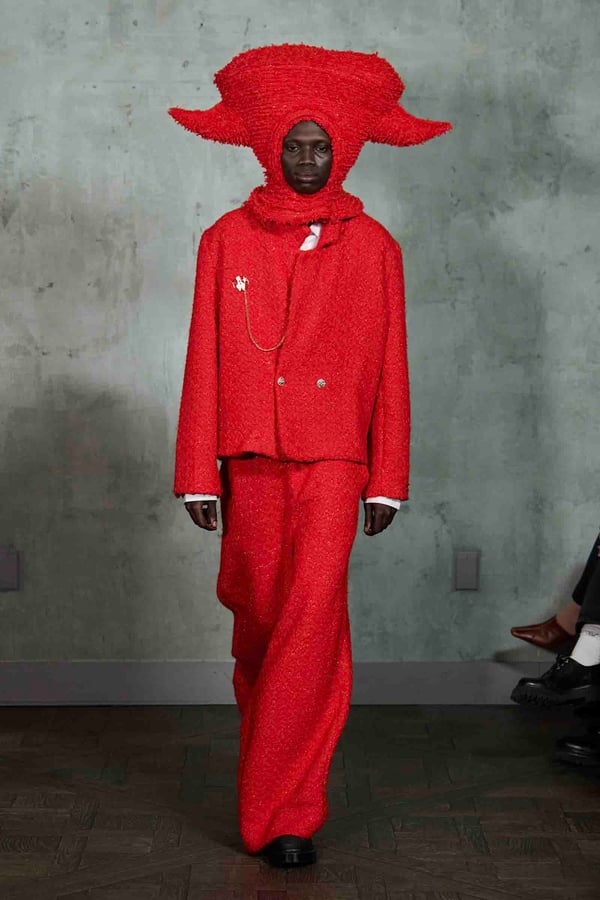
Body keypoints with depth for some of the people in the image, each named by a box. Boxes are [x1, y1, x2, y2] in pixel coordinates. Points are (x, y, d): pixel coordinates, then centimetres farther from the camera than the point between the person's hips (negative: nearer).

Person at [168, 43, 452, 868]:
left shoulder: (372, 246, 5)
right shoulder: (227, 240, 6)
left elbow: (389, 369, 5)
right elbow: (205, 363, 5)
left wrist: (387, 481, 1)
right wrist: (198, 475, 0)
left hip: (333, 459, -1)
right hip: (252, 458, 2)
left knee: (312, 621, -11)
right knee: (259, 621, 11)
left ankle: (285, 814, -4)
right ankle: (275, 775, 36)